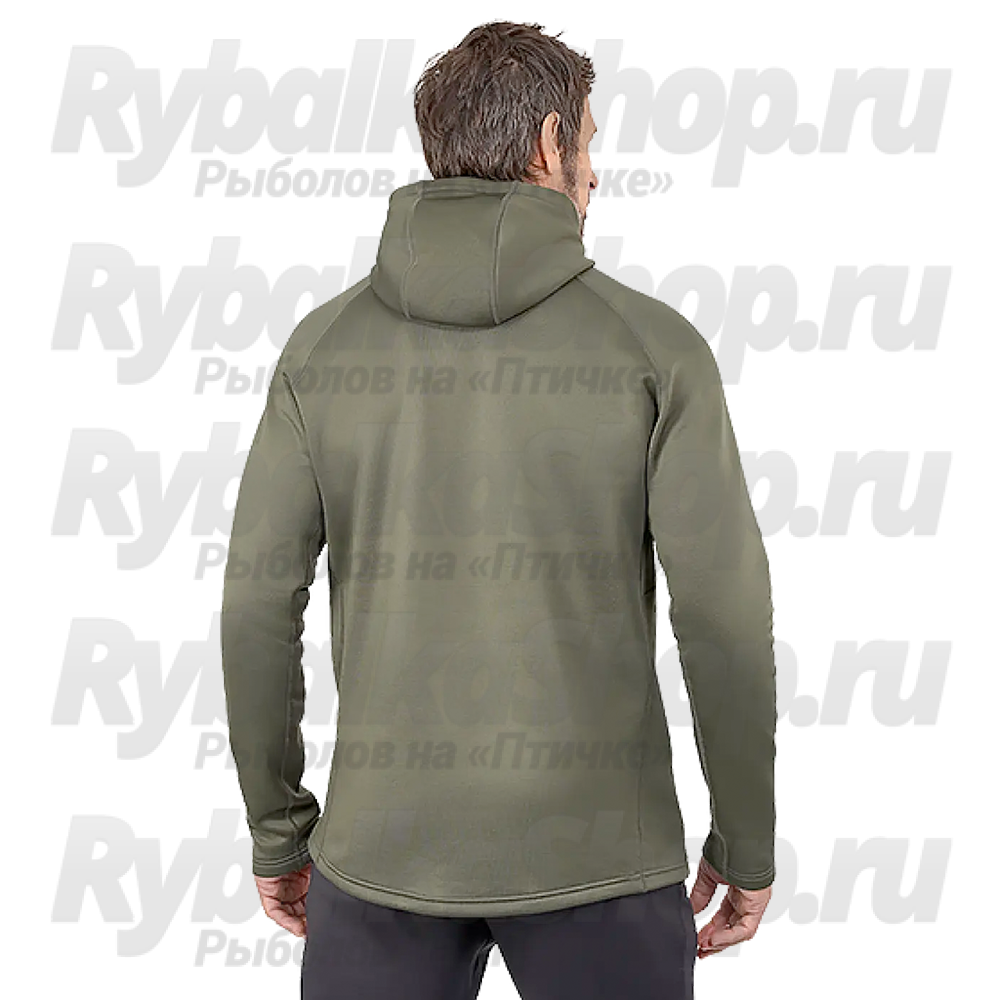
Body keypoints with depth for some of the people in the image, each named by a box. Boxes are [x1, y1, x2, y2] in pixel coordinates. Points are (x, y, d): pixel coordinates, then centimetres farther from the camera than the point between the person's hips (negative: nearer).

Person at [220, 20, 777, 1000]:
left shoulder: (322, 345, -1)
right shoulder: (651, 344, -8)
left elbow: (257, 604, -2)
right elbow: (724, 615, -10)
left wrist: (276, 829, 11)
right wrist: (747, 842, 4)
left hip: (385, 840, 2)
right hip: (592, 844, -1)